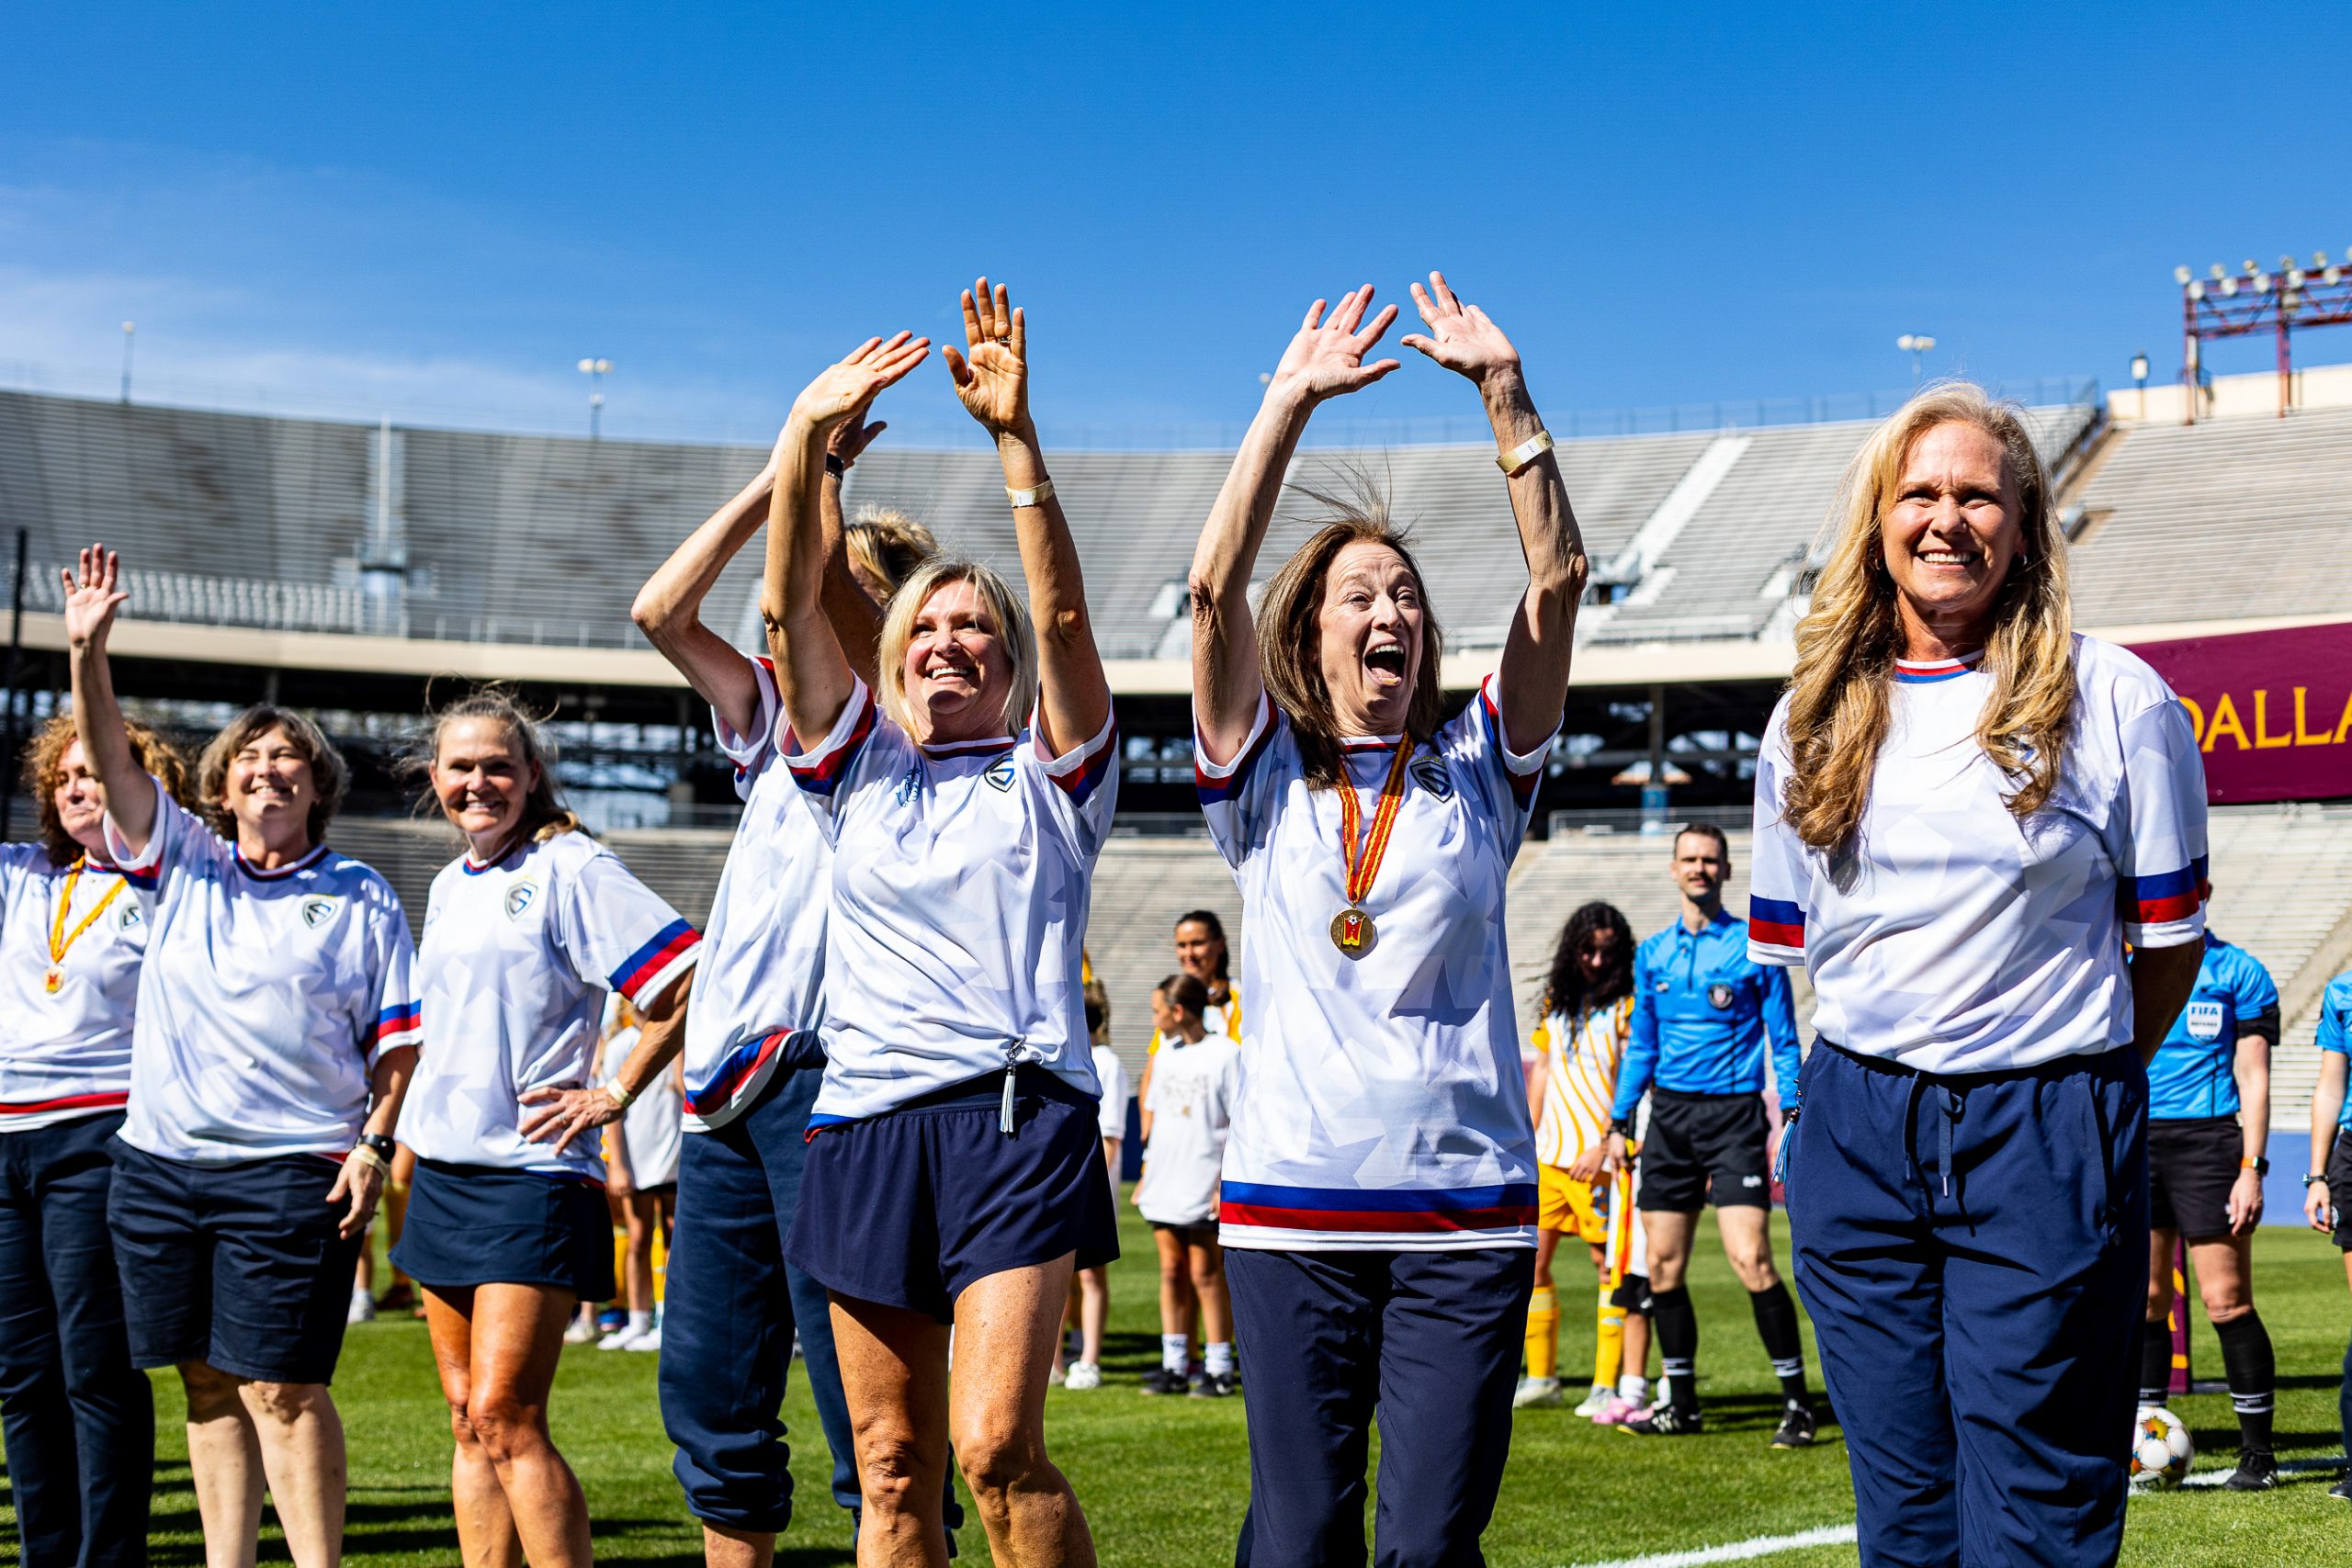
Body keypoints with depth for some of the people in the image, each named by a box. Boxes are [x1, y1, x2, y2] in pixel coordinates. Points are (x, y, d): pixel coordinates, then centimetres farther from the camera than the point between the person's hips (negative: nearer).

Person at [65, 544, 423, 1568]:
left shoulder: (360, 898, 5)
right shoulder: (179, 861, 13)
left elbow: (398, 1040, 4)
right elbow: (108, 759, 1)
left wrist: (373, 1146, -7)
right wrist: (86, 648, -12)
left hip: (292, 1169, -4)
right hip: (159, 1163, 4)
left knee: (282, 1387, -6)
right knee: (208, 1385, 9)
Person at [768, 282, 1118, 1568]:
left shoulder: (1048, 775, 9)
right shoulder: (855, 772, 16)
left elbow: (1062, 615, -6)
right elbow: (789, 610, 5)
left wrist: (1014, 438, -14)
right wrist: (805, 436, -5)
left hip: (1016, 1113, -3)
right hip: (865, 1123, 4)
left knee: (996, 1444, -17)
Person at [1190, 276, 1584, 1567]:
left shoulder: (1475, 771, 10)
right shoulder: (1262, 777, 8)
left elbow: (1557, 577, 2)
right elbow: (1215, 587, -4)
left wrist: (1505, 392, -3)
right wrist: (1291, 402, -6)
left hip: (1466, 1212, 1)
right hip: (1292, 1204, 0)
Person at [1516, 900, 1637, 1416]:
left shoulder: (1627, 1007, -7)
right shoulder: (1555, 1002, 12)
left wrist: (1604, 1148, -16)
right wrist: (1526, 1142, 17)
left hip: (1600, 1159, -6)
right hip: (1549, 1156, 6)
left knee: (1609, 1265, -2)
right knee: (1530, 1261, 5)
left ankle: (1607, 1385, 2)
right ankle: (1541, 1377, 15)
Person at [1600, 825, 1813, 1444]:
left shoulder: (1756, 947, -1)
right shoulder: (1652, 953, 11)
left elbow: (1784, 1042, 1)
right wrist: (1619, 1125, 14)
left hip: (1734, 1115, -5)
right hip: (1669, 1115, 5)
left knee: (1751, 1261, -14)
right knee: (1662, 1266, 4)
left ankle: (1796, 1403, -4)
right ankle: (1681, 1404, 16)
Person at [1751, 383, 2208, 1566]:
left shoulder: (2115, 701, -2)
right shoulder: (1812, 719, 8)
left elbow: (2169, 936, 4)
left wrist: (2076, 1085, 9)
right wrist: (1887, 1077, 10)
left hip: (2047, 1136, -3)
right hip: (1856, 1132, 4)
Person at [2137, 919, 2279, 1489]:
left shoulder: (2239, 972, 3)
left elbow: (2252, 1076, -2)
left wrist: (2251, 1168, -10)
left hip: (2208, 1140, -4)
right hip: (2136, 1140, 4)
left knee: (2226, 1302, -6)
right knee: (2144, 1300, 3)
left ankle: (2258, 1454, 2)